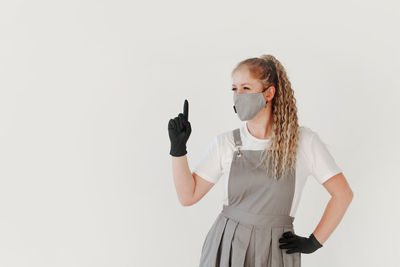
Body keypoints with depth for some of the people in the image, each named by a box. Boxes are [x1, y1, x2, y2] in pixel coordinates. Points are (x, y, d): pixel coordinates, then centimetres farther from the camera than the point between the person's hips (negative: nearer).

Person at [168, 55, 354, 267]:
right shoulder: (225, 143, 1)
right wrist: (178, 148, -8)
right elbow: (188, 195, 1)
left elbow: (343, 194, -1)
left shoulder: (304, 141, -5)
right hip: (225, 248, 2)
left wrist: (314, 242, -3)